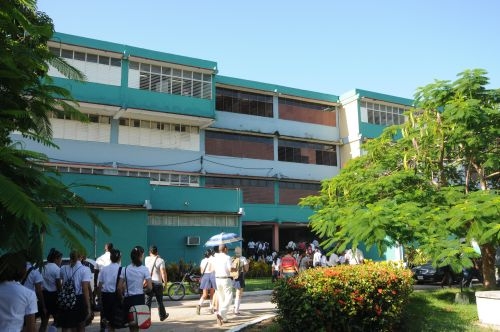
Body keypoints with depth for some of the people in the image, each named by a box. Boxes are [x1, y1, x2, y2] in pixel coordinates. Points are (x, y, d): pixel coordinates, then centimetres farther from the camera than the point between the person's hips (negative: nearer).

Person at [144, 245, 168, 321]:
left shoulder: (147, 259, 2)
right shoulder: (160, 260, -10)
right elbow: (163, 272, -17)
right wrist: (165, 282, -7)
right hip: (158, 283, -2)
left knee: (148, 301, 4)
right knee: (159, 301, 13)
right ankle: (162, 316, 27)